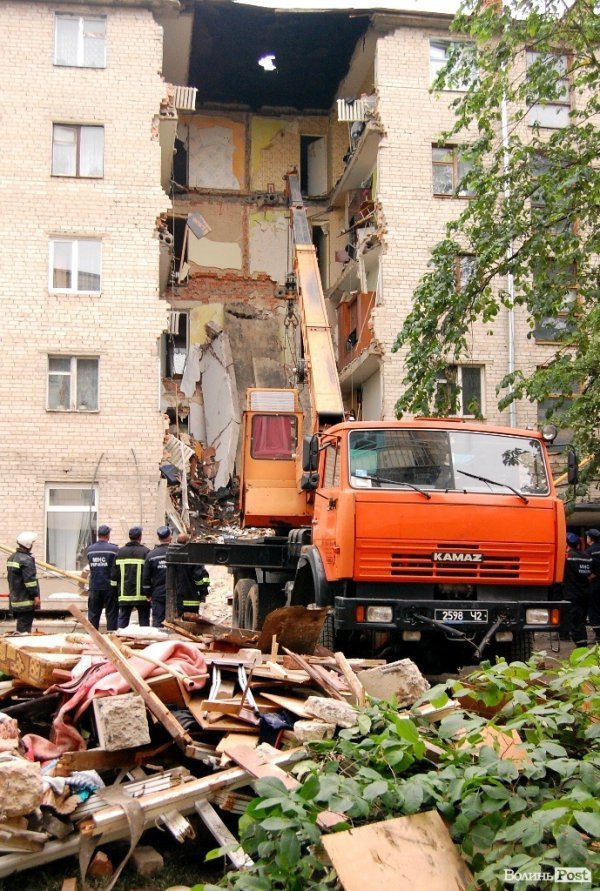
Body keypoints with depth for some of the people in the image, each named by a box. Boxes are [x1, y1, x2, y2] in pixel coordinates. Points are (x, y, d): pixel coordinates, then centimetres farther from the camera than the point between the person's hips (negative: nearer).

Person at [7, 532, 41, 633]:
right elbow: (30, 580, -21)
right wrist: (35, 595, -17)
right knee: (25, 626, -6)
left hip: (15, 599, 9)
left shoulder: (12, 558, 13)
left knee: (21, 623, 15)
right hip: (26, 600, -9)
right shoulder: (26, 559, -18)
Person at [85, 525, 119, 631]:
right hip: (110, 586, -3)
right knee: (111, 613, 4)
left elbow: (90, 566, 10)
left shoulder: (90, 549, 2)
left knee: (93, 613, 10)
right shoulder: (114, 549, -10)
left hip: (94, 587, 3)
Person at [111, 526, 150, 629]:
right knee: (144, 620, 3)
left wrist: (116, 590, 14)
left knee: (122, 620, 10)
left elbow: (114, 574, 7)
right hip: (141, 594, -3)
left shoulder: (120, 552, 6)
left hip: (124, 594, 3)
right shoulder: (145, 552, -7)